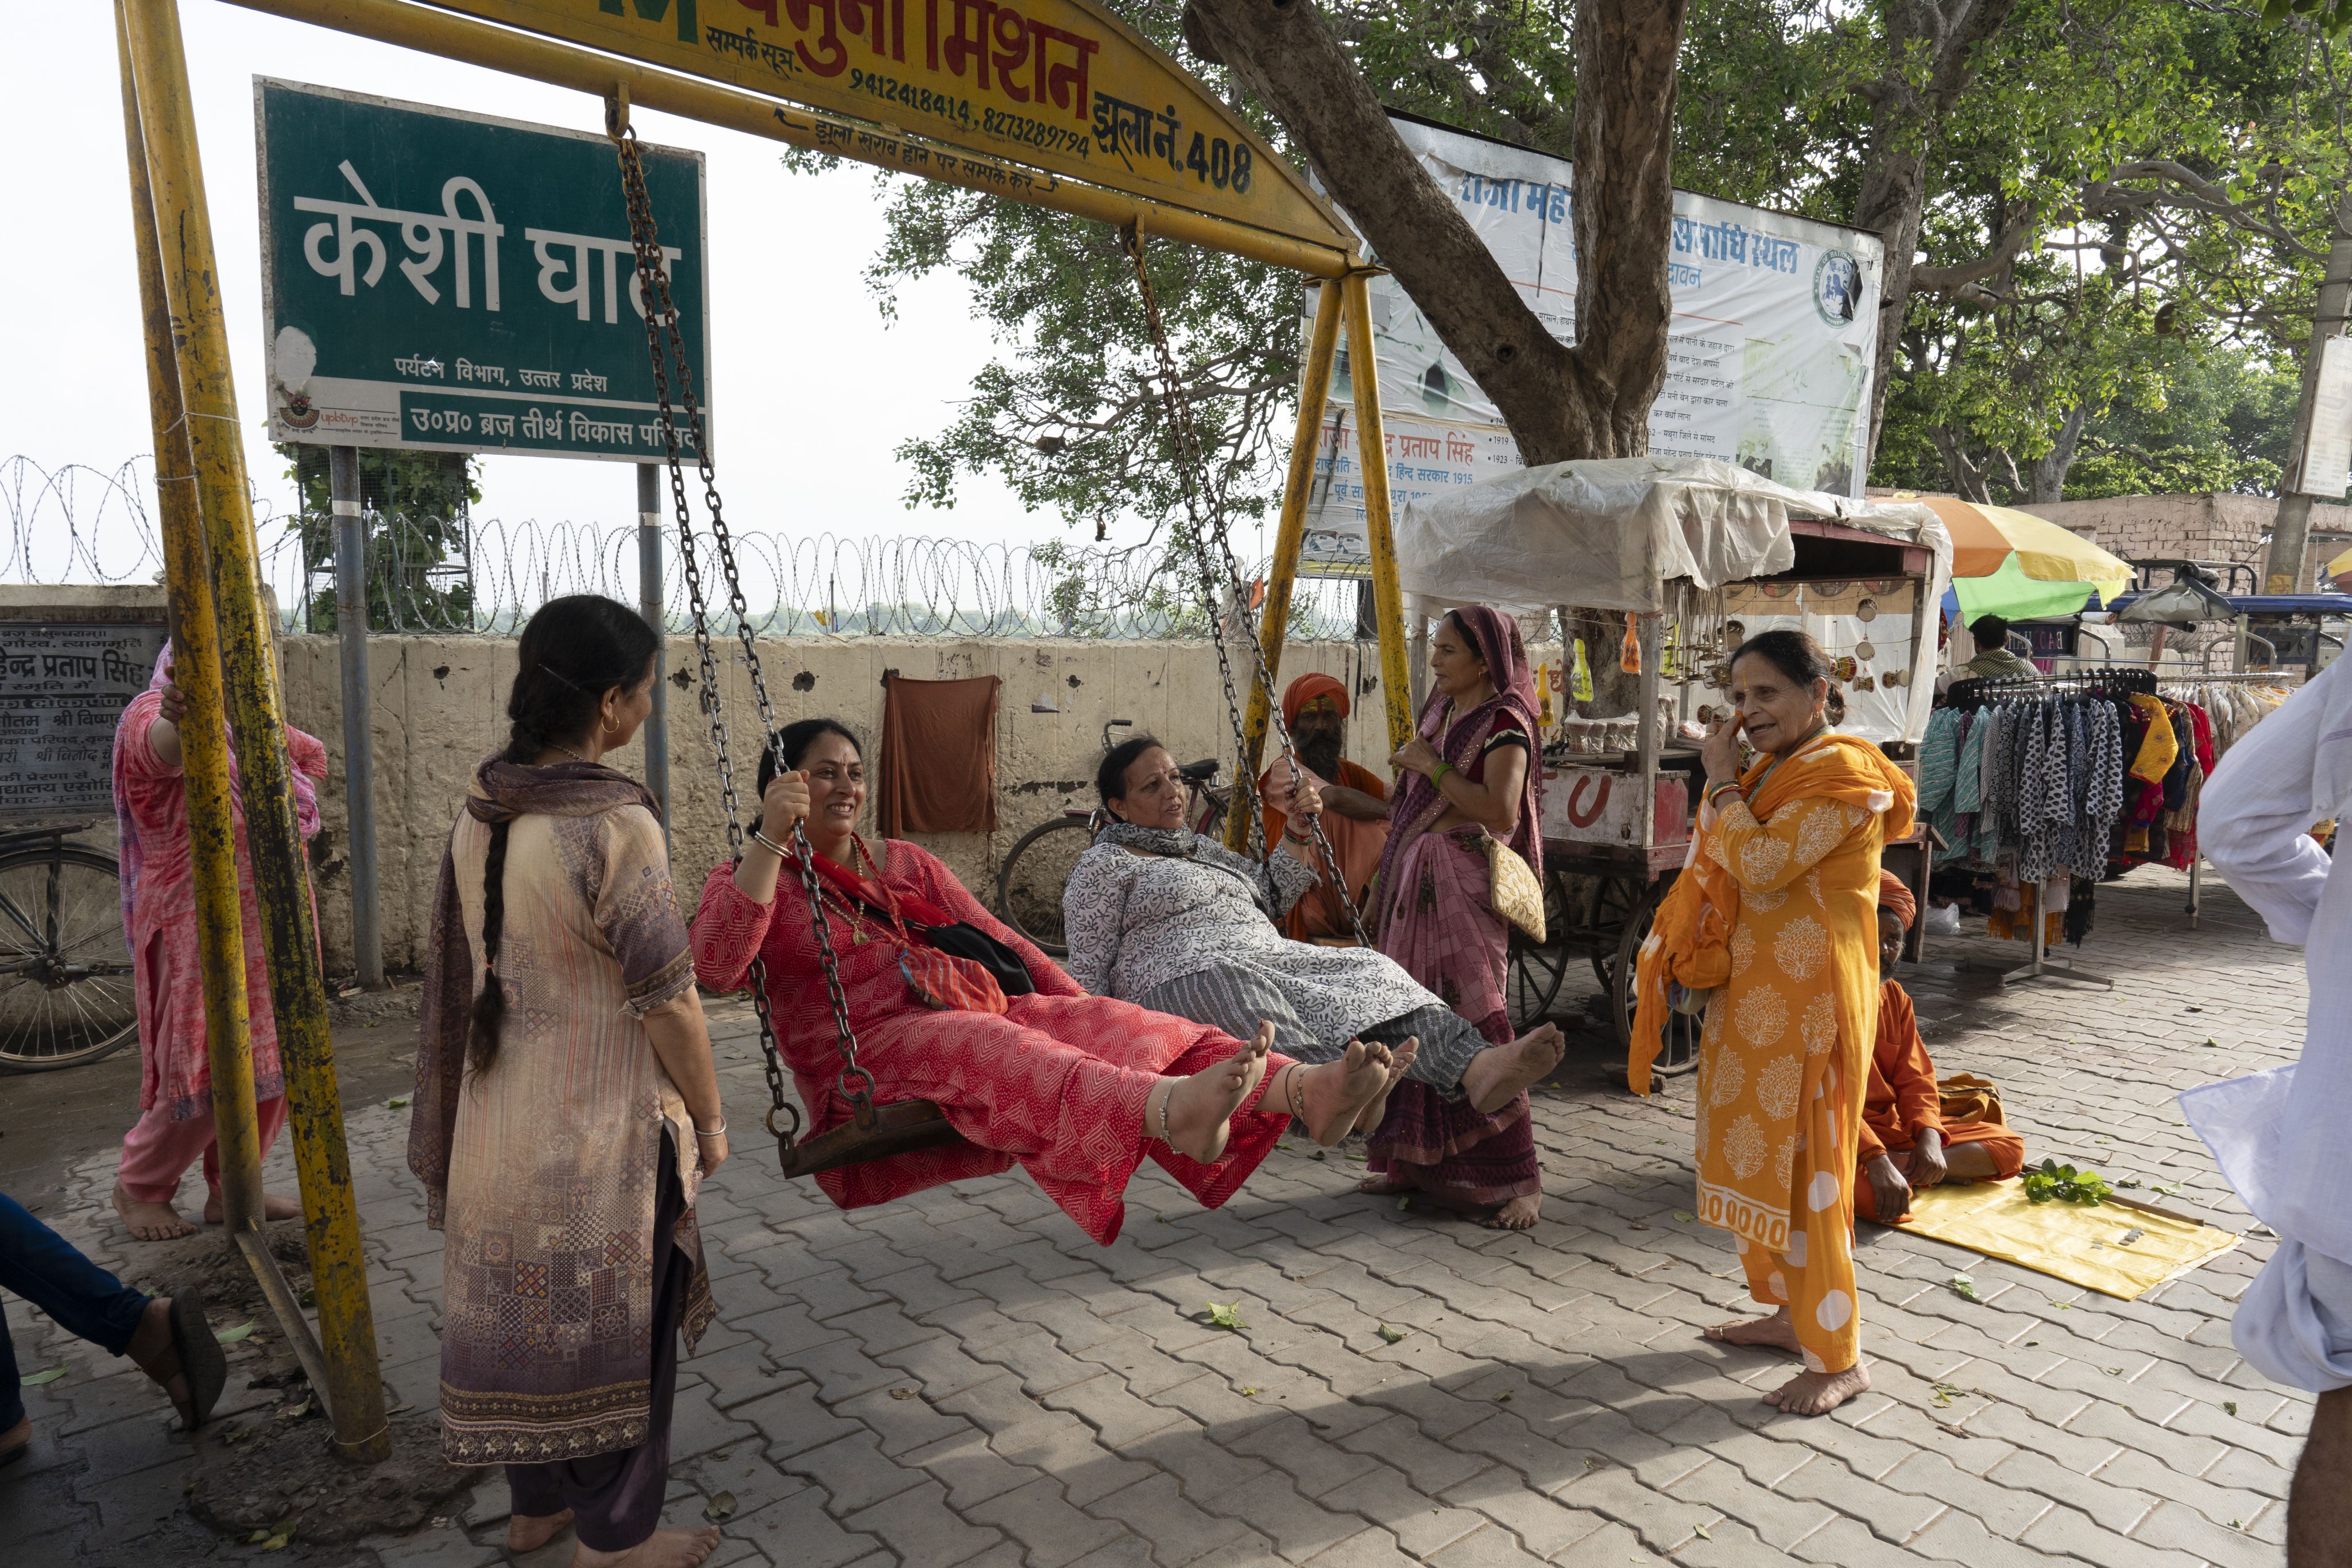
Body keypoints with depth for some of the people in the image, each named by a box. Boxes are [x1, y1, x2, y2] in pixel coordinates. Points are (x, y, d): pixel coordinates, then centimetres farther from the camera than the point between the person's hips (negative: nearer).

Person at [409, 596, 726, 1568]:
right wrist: (709, 1120, -6)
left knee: (525, 1304, 21)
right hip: (603, 1125, -7)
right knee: (615, 1321, 10)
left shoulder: (480, 816, 0)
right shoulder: (615, 823, -23)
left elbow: (464, 975, 9)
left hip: (504, 1122, 7)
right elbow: (665, 1000, -19)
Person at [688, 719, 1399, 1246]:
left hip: (984, 1011, 6)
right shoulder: (748, 879, 8)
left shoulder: (904, 864, 25)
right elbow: (715, 967, -15)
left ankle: (1308, 1091, -42)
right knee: (994, 1051, -39)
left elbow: (999, 941, 21)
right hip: (870, 1053, -5)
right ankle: (1176, 1112, -66)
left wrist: (1087, 1011, 9)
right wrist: (771, 840, -23)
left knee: (1124, 1028, -21)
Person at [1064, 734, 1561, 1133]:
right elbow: (1089, 973, 6)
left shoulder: (1200, 847, 32)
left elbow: (1272, 896, 30)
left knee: (1367, 970, -22)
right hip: (1184, 979, -6)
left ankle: (1475, 1069, -47)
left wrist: (1298, 830, 17)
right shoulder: (1103, 866, 10)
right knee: (1245, 992, -42)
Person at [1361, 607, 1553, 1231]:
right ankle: (1416, 1163, 18)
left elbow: (1500, 811, -21)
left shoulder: (1504, 721, -7)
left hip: (1463, 885, -8)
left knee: (1472, 1020, -11)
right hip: (1414, 878, 8)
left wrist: (1432, 766, -15)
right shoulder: (1439, 711, 17)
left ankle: (1515, 1183, -3)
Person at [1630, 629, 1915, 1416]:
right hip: (1753, 993, 10)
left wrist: (1722, 780, -15)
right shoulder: (1774, 773, 15)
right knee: (1760, 1152, 16)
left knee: (1805, 1165, -4)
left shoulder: (1843, 775, -15)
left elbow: (1760, 865, -25)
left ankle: (1839, 1359, 8)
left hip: (1808, 998, -10)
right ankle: (1791, 1313, 31)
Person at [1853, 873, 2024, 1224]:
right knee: (1874, 1197, -38)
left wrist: (1929, 1138, -15)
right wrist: (1875, 1160, -33)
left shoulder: (1896, 997, 9)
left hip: (1895, 1124, 8)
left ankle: (1900, 1166, -9)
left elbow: (1915, 1079, 5)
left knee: (2010, 1147, 2)